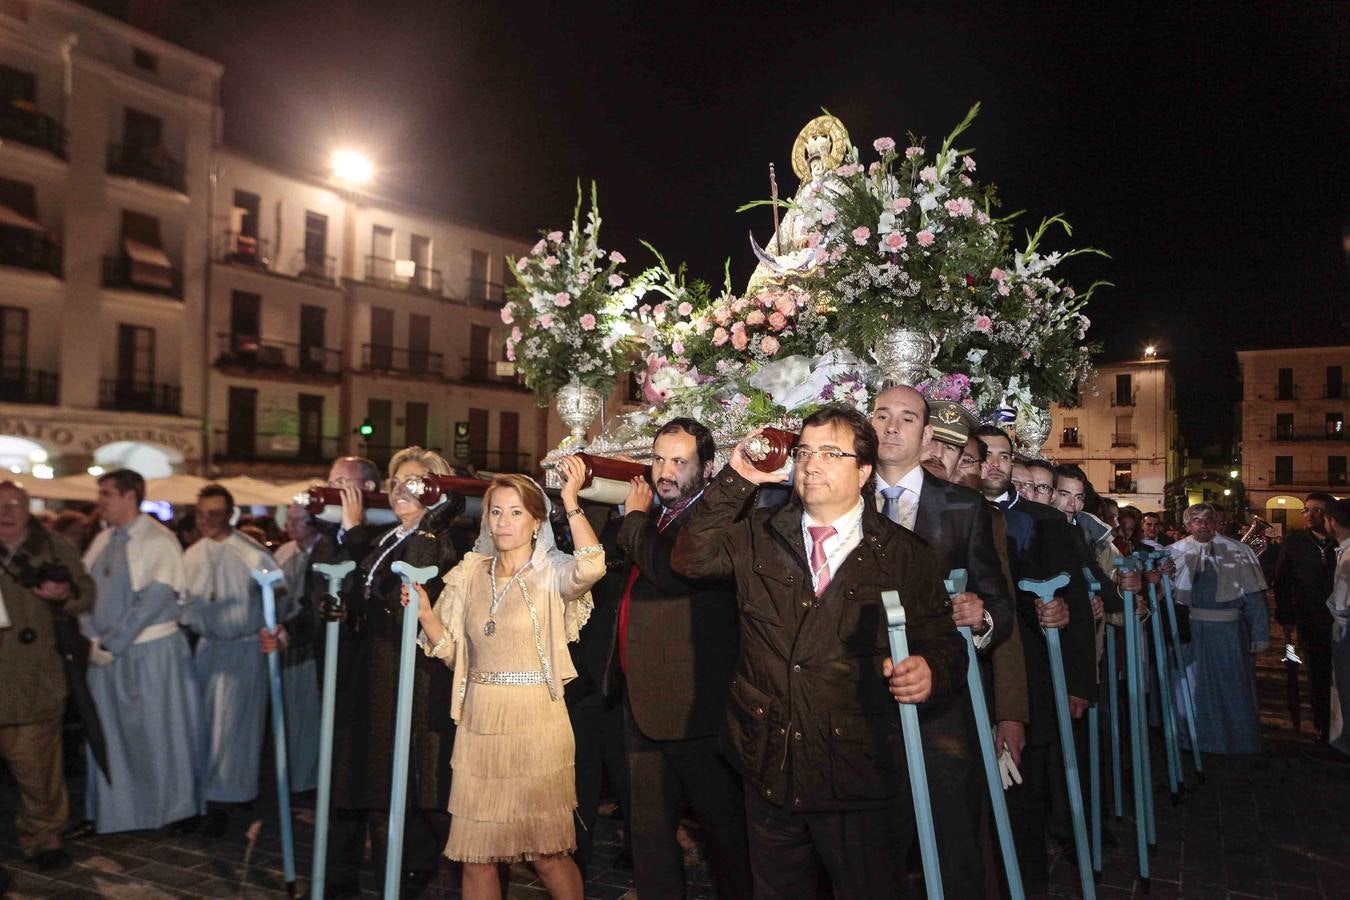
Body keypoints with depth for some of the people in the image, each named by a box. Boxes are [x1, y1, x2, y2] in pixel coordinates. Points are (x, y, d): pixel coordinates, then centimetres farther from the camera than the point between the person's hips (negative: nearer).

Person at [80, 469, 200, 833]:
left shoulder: (159, 540, -11)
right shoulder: (102, 541, 9)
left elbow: (155, 599, -16)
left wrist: (111, 644, -14)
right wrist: (93, 641, -5)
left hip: (152, 652, -6)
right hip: (106, 654, 6)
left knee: (157, 733, 3)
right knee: (109, 733, 12)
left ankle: (172, 807, 19)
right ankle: (113, 811, 25)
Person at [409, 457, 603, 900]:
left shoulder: (552, 573, -5)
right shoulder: (471, 574, 9)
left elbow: (591, 566, -28)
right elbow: (450, 651, 10)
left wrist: (571, 501, -24)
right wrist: (424, 613, -7)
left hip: (535, 725, -4)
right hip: (478, 725, 4)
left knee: (547, 853, 6)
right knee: (475, 856, 9)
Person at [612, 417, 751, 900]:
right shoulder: (658, 520, 13)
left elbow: (671, 570, -31)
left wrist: (635, 517, -15)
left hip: (692, 704, -9)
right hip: (645, 701, 9)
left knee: (723, 825, 8)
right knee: (649, 828, 19)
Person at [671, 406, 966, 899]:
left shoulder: (904, 554, -2)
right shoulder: (759, 535, 6)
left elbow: (945, 644, -3)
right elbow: (691, 558, -4)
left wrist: (930, 671, -26)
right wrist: (735, 481, -11)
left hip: (859, 780, -3)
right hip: (769, 770, 3)